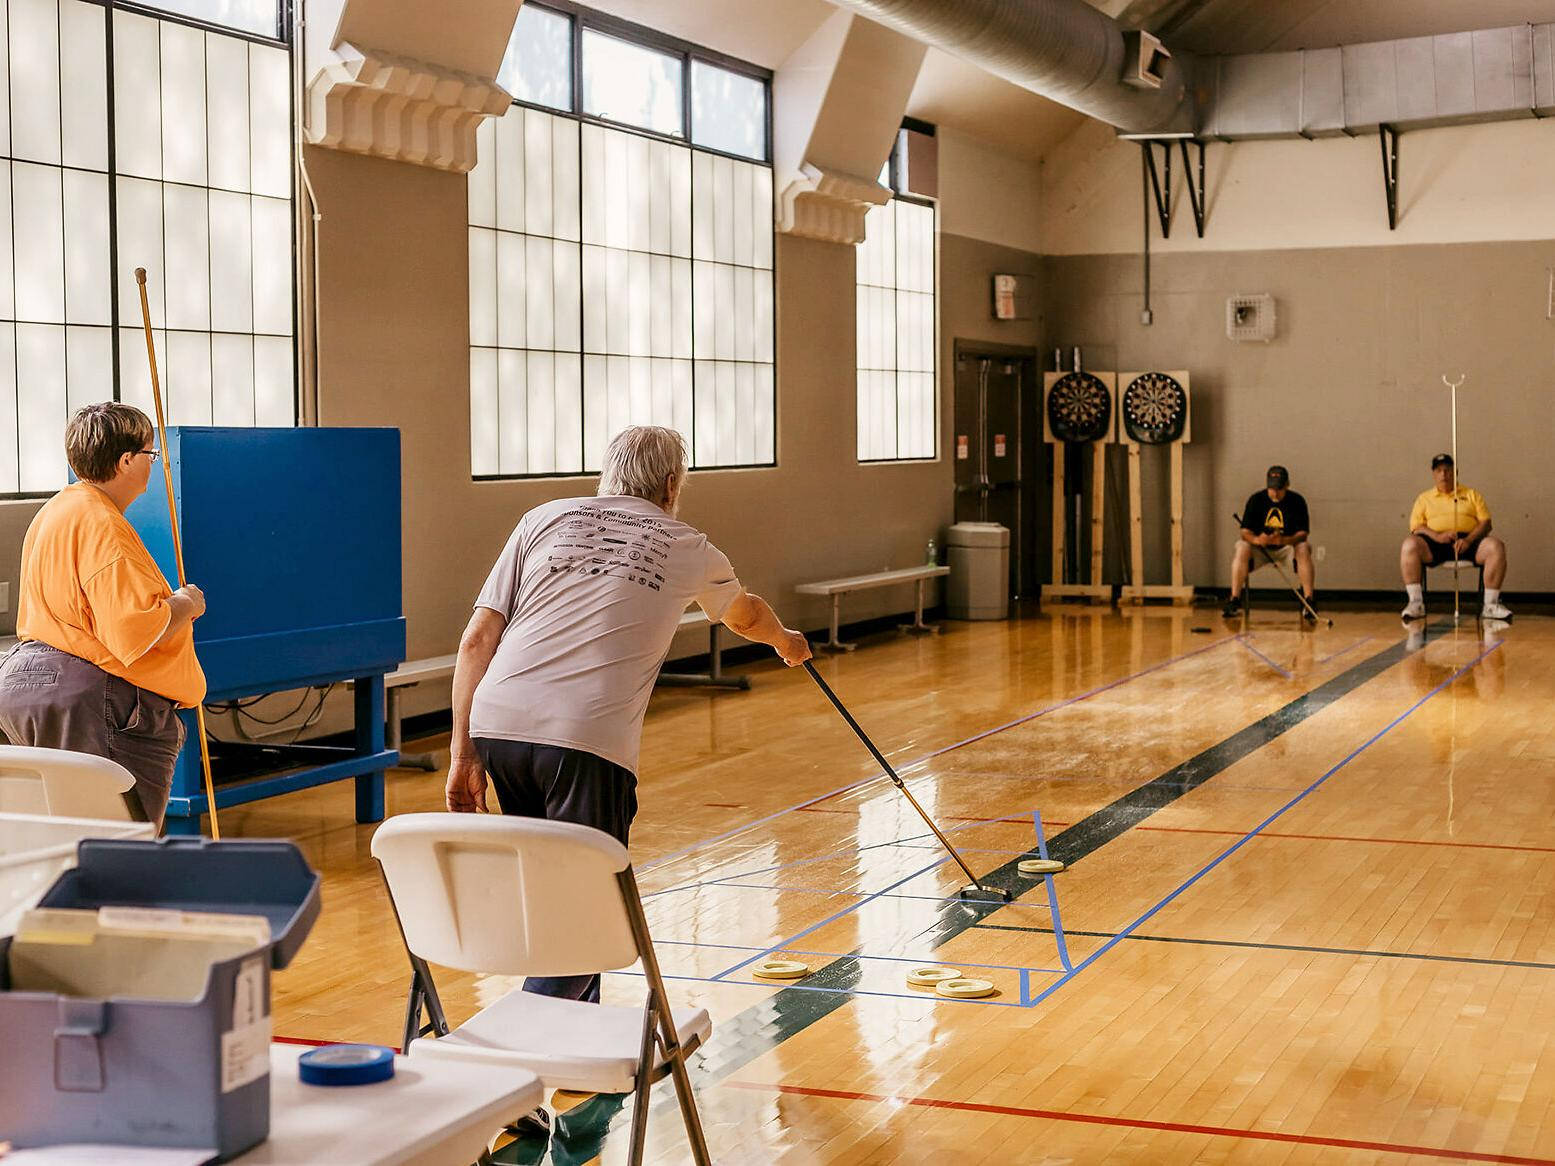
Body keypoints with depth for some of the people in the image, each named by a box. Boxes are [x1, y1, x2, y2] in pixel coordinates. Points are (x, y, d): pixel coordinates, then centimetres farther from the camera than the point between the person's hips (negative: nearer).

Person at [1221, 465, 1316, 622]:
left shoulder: (1297, 501, -8)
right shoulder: (1256, 500, -6)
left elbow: (1303, 533, -14)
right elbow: (1245, 531, -10)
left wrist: (1284, 540, -36)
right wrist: (1256, 539, -35)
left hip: (1287, 545, -1)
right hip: (1260, 548, 1)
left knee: (1303, 549, -31)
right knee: (1242, 548, -29)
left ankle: (1309, 602, -32)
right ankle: (1234, 600, -30)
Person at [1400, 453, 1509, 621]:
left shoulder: (1472, 494, 22)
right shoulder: (1424, 498, 21)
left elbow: (1485, 522, 10)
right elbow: (1416, 527, 7)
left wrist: (1468, 540, -11)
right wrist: (1436, 536, -15)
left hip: (1468, 541, 1)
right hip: (1435, 544, 0)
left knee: (1496, 546, -31)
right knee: (1409, 545, -33)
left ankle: (1490, 604, -24)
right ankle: (1416, 602, -30)